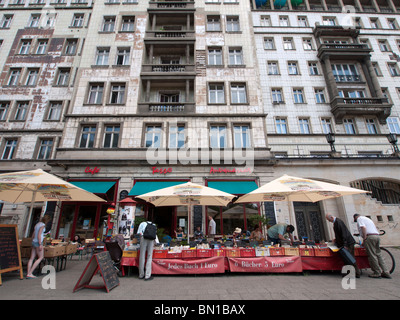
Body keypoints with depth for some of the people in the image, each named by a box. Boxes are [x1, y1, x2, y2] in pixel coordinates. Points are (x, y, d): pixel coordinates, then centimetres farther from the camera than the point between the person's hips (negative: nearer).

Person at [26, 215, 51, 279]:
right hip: (38, 242, -9)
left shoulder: (37, 224, 15)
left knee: (32, 258, 7)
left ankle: (28, 273, 7)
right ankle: (30, 273, -2)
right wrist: (40, 245, -17)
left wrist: (33, 243, 23)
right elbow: (39, 235, -18)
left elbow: (33, 235, 18)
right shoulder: (43, 225, -12)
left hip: (34, 242, 9)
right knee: (40, 257, 0)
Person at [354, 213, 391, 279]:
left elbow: (363, 228, -13)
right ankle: (385, 272, 10)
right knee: (378, 255, 11)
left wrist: (364, 239, -12)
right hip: (377, 236, 9)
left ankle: (377, 273, 0)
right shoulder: (367, 219, 29)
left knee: (372, 256, -4)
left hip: (370, 237, -9)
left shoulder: (359, 218, 3)